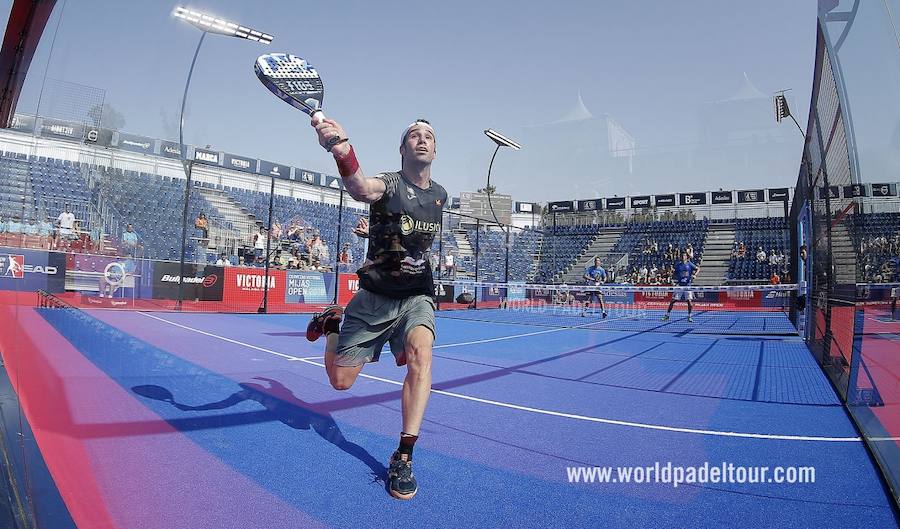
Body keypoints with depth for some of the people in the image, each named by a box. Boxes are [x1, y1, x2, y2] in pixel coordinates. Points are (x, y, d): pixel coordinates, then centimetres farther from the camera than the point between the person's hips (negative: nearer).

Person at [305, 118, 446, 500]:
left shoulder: (440, 195, 4)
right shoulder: (389, 184, -14)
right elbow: (360, 189, -42)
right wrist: (343, 153, -60)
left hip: (416, 295, 3)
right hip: (374, 295, -2)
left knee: (420, 352, -28)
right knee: (341, 380, 3)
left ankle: (404, 456, -18)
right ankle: (333, 324, 35)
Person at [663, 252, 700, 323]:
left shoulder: (690, 264, 1)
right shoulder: (678, 265, 7)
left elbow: (698, 269, 5)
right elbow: (674, 274, 15)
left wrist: (694, 275, -12)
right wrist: (676, 278, -7)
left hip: (688, 285, -2)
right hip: (680, 285, 2)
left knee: (689, 301, -8)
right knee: (673, 300, 0)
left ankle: (689, 316, 9)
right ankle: (667, 315, 10)